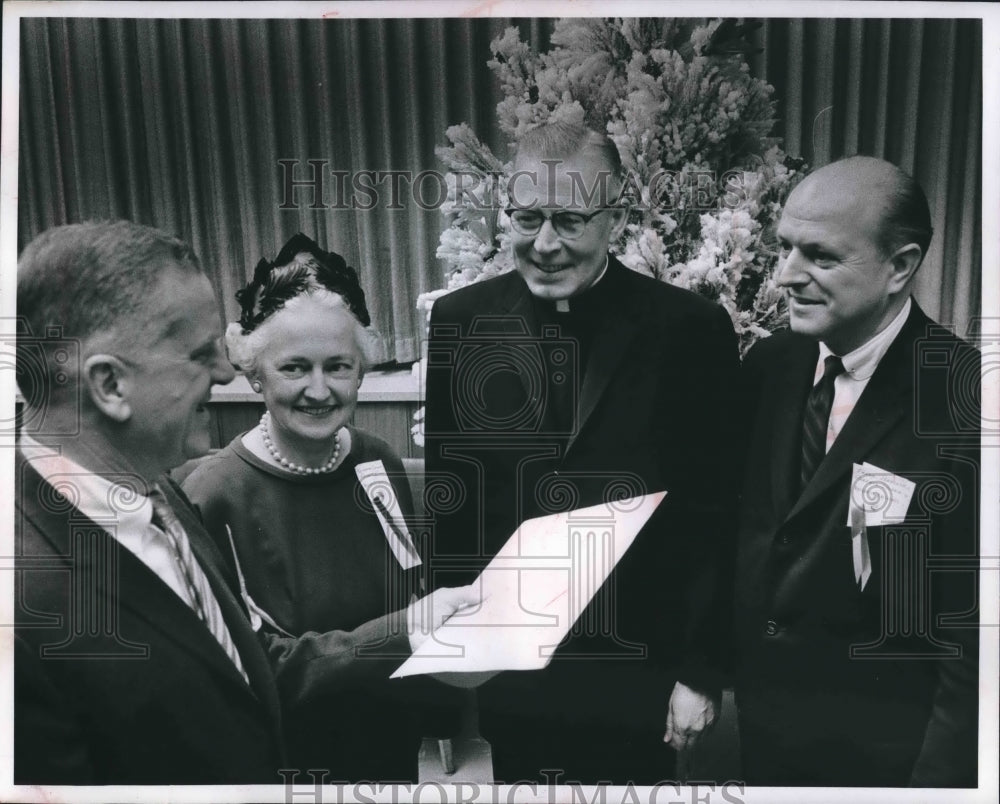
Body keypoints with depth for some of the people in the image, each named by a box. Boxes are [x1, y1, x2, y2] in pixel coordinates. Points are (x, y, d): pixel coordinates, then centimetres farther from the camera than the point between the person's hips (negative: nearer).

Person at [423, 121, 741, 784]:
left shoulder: (691, 330, -10)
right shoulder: (457, 323, -4)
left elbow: (716, 517, -5)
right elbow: (437, 501, 1)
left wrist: (702, 673, -4)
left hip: (635, 689, -1)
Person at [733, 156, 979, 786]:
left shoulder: (963, 400, -22)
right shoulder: (769, 365, -4)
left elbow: (970, 643, -18)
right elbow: (745, 534, 3)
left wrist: (939, 776, -14)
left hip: (884, 753, -5)